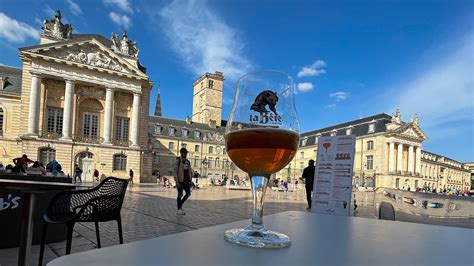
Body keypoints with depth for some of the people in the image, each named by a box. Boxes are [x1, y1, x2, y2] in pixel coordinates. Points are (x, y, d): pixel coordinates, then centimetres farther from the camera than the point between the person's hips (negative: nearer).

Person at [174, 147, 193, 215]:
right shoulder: (178, 161, -4)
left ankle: (180, 205, 27)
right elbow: (175, 171, -10)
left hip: (187, 181, 6)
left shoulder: (188, 161, 15)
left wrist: (190, 180, 10)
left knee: (188, 194, 7)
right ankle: (179, 209, 10)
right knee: (180, 195, -2)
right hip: (180, 181, -6)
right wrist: (176, 181, -17)